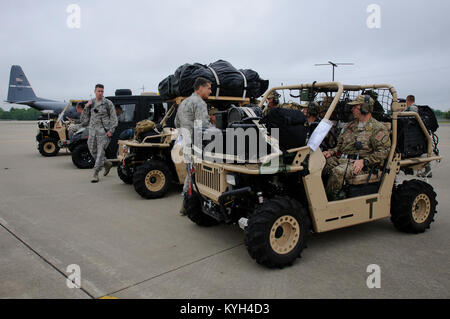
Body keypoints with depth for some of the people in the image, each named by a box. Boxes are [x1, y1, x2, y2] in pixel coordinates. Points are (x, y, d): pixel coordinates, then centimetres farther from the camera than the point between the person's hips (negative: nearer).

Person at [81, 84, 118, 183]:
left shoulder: (108, 103, -1)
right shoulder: (91, 103, 13)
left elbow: (113, 118, -2)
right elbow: (86, 117, 18)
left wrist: (111, 130, -11)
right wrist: (86, 107, 2)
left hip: (103, 131, -5)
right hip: (92, 130, 5)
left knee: (100, 152, -9)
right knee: (93, 151, 9)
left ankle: (95, 174, -4)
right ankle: (107, 164, 31)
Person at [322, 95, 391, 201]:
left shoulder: (378, 128, 0)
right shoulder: (351, 125, 23)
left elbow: (383, 152, -9)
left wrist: (363, 161, -21)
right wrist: (331, 152, 4)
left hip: (360, 164, -6)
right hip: (341, 159, 6)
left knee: (338, 171, -35)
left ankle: (329, 200, -21)